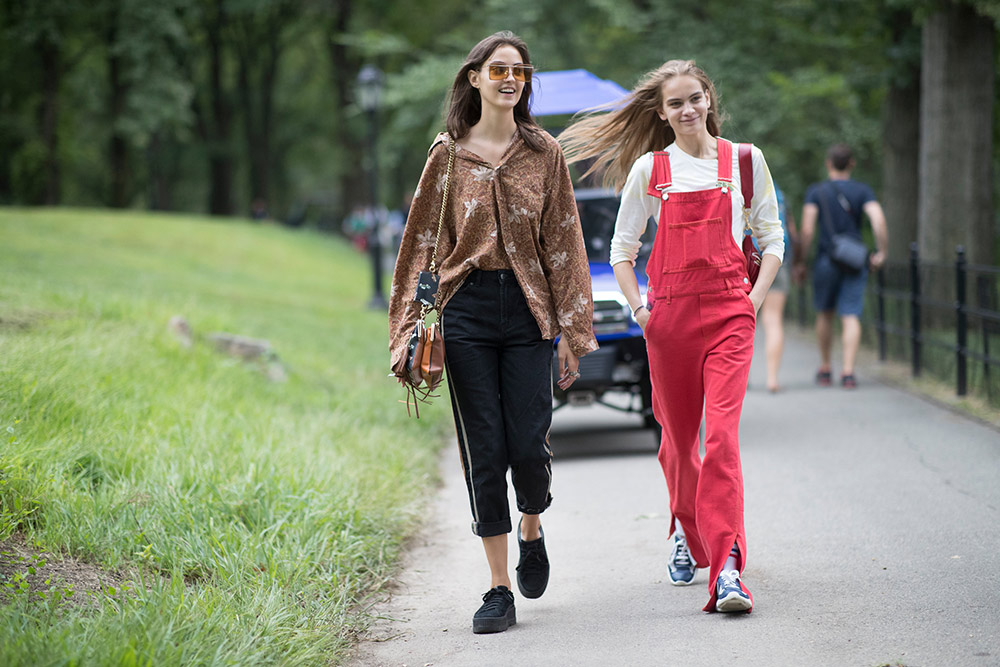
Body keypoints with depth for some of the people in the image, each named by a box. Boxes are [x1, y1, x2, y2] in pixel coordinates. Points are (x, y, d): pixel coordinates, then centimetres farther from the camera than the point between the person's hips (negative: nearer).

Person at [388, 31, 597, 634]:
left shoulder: (544, 153, 6)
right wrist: (406, 331, 1)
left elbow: (564, 243, 6)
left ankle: (532, 528, 29)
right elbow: (421, 243, 7)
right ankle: (500, 588, 7)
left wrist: (572, 331, 1)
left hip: (527, 309, 0)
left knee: (529, 444, -6)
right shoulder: (449, 154, 5)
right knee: (484, 448, -1)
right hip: (467, 309, 0)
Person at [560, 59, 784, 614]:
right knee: (677, 438, 11)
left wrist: (755, 298, 0)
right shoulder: (648, 169, 6)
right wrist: (638, 307, 1)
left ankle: (727, 567, -22)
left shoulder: (744, 161, 5)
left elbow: (772, 239, 12)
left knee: (721, 434, -16)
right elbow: (622, 249, 13)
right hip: (669, 314, 2)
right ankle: (686, 529, 39)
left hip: (728, 313, -2)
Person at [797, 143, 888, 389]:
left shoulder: (815, 191, -2)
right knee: (851, 316, -2)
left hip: (826, 260, 0)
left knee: (825, 314, 17)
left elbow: (807, 229, -11)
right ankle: (847, 371, -14)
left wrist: (802, 260, -3)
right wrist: (881, 253, -2)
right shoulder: (862, 191, 0)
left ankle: (825, 369, 22)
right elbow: (879, 221, -13)